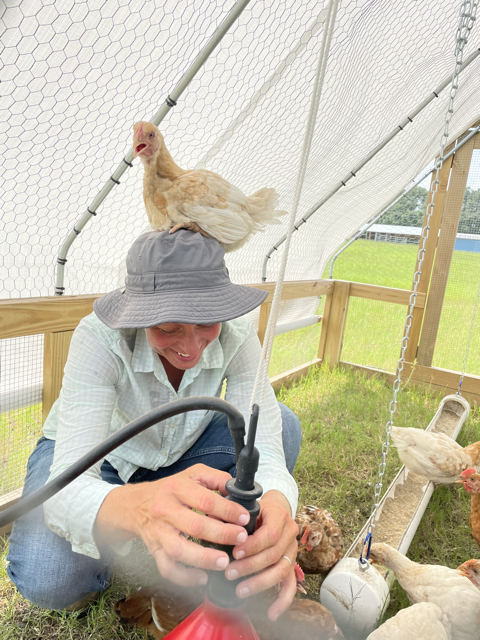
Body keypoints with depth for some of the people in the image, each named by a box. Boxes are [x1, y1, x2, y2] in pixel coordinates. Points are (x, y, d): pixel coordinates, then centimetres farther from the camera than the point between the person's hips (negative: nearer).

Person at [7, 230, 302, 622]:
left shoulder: (236, 336, -26)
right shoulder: (100, 338, -34)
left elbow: (264, 450, -30)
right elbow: (68, 486, -41)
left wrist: (275, 501, -54)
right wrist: (138, 507, -64)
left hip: (177, 454, 3)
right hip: (93, 456, -2)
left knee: (284, 426, -20)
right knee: (46, 578, -32)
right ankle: (113, 546, 4)